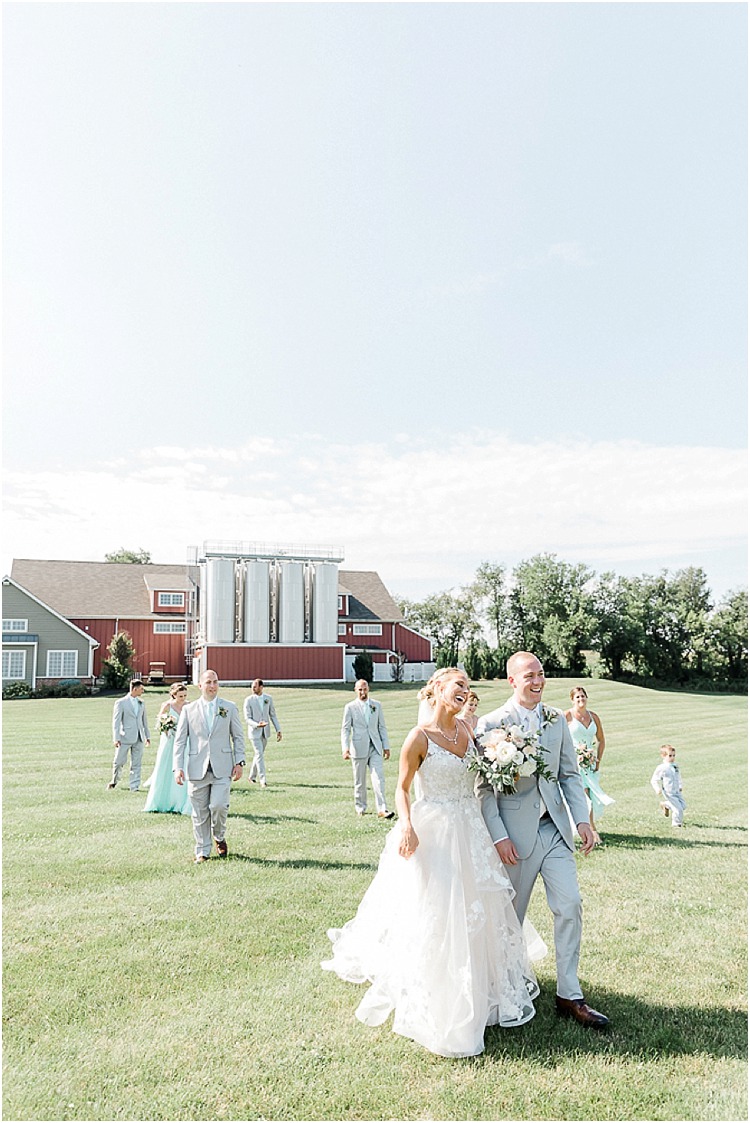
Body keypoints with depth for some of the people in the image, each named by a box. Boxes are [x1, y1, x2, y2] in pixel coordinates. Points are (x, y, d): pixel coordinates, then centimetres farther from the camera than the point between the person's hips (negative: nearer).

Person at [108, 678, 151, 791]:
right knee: (119, 761, 6)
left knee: (136, 764, 4)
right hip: (125, 737, -4)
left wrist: (147, 736, 16)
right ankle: (114, 780, 31)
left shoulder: (141, 703, 12)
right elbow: (116, 721, -7)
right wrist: (116, 738, -13)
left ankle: (134, 787, 9)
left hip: (139, 738, 4)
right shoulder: (121, 703, -4)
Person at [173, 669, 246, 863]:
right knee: (199, 813, 5)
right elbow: (180, 740, 5)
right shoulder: (188, 709, 6)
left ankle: (219, 837, 17)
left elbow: (238, 737, 10)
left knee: (219, 805, -13)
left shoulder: (229, 708, 7)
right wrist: (178, 767, -4)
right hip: (197, 768, 1)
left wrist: (239, 762, 1)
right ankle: (202, 852, 20)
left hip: (222, 767, -1)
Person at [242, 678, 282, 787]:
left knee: (259, 754, 13)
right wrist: (257, 725, -28)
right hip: (254, 732, -4)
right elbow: (247, 718, -10)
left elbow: (273, 715, 7)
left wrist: (278, 730, 3)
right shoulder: (249, 700, -8)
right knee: (259, 754, -11)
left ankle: (252, 776, 29)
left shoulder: (268, 698, 2)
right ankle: (262, 780, -8)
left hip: (264, 731, 4)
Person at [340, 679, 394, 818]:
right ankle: (360, 808, 24)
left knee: (379, 778, -9)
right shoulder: (350, 707, 0)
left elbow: (382, 727, 12)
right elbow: (345, 729, -2)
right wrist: (345, 748, -15)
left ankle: (382, 809, -10)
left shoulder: (377, 705, 9)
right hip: (359, 748, -2)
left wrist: (386, 746, 7)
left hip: (375, 747, 2)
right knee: (360, 782, 8)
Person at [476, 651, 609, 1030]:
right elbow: (484, 787, -10)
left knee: (570, 907, 1)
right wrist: (498, 836, -14)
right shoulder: (491, 724, -10)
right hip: (515, 833, -4)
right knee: (510, 914, 12)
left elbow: (569, 774, 9)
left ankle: (569, 996, 16)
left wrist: (583, 820, -1)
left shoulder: (557, 720, 4)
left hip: (555, 828, 4)